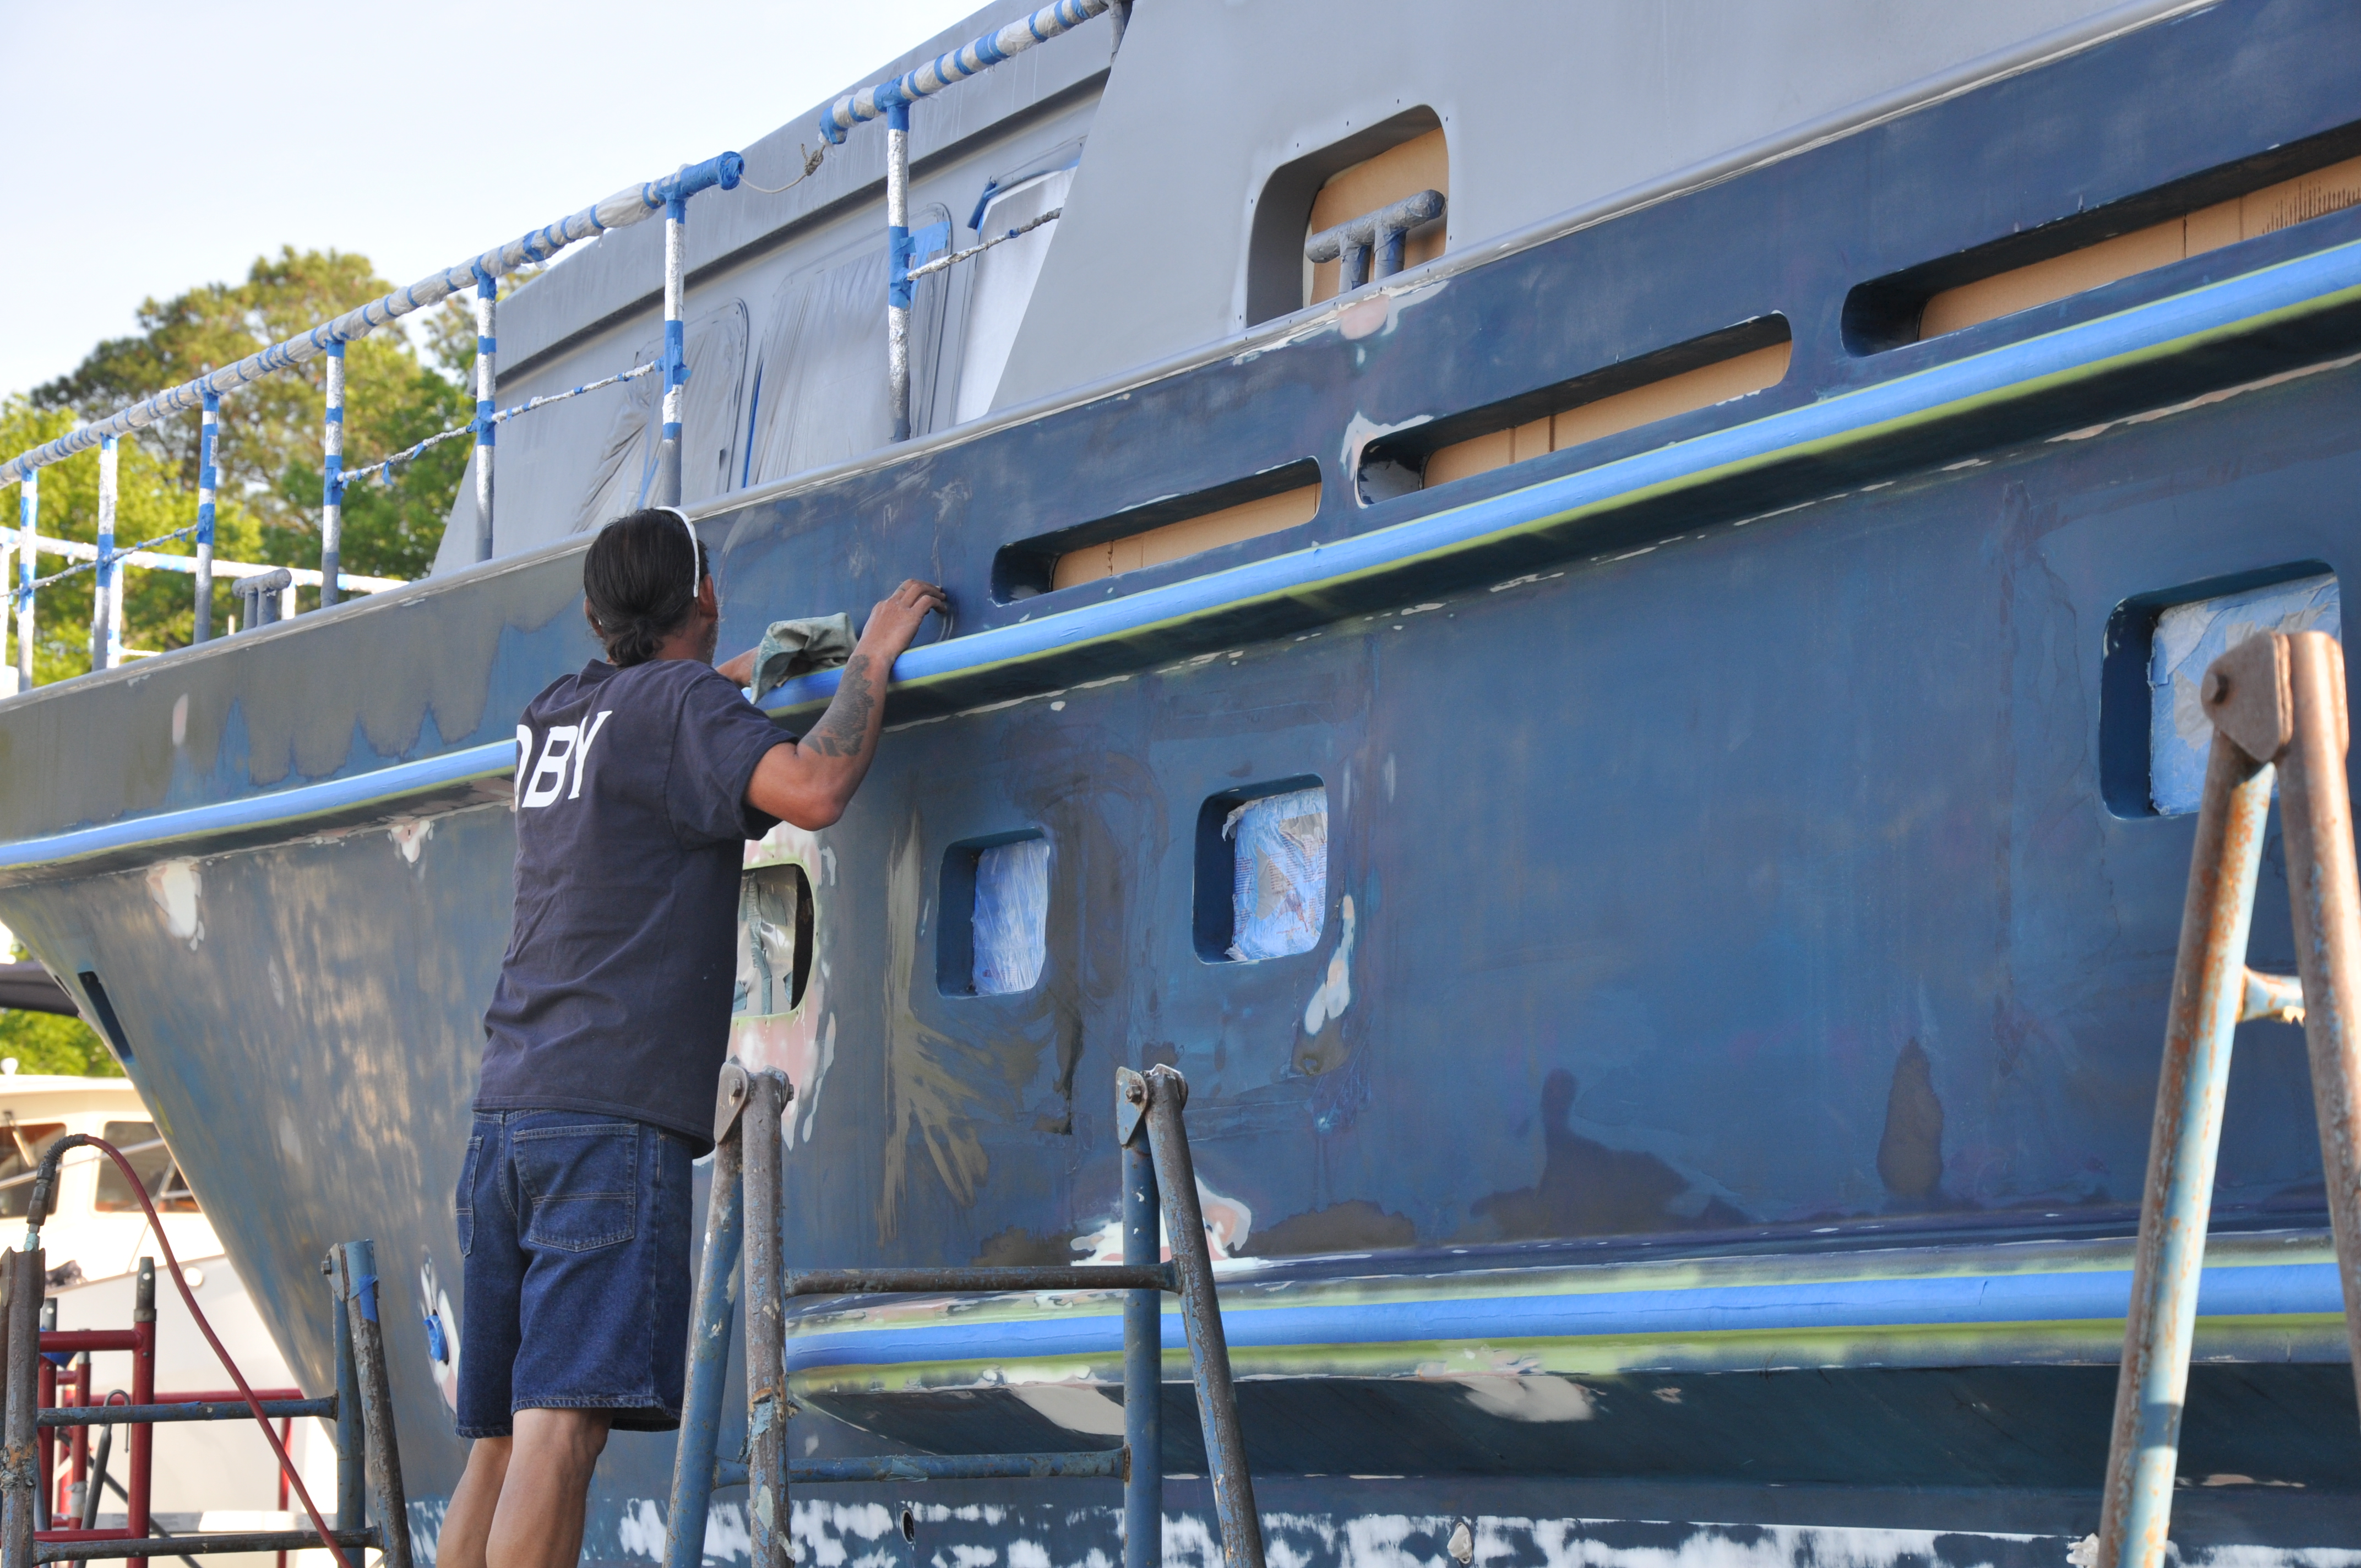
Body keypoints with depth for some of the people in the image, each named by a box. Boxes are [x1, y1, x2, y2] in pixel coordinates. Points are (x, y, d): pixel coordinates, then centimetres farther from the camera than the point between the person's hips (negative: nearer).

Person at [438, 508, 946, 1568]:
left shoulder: (547, 718, 20)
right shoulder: (683, 703, -1)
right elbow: (812, 791, -18)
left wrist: (746, 672, 52)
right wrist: (873, 660, -3)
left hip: (506, 1116, 8)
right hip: (613, 1121, -7)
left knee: (497, 1448, 6)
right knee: (561, 1427, -16)